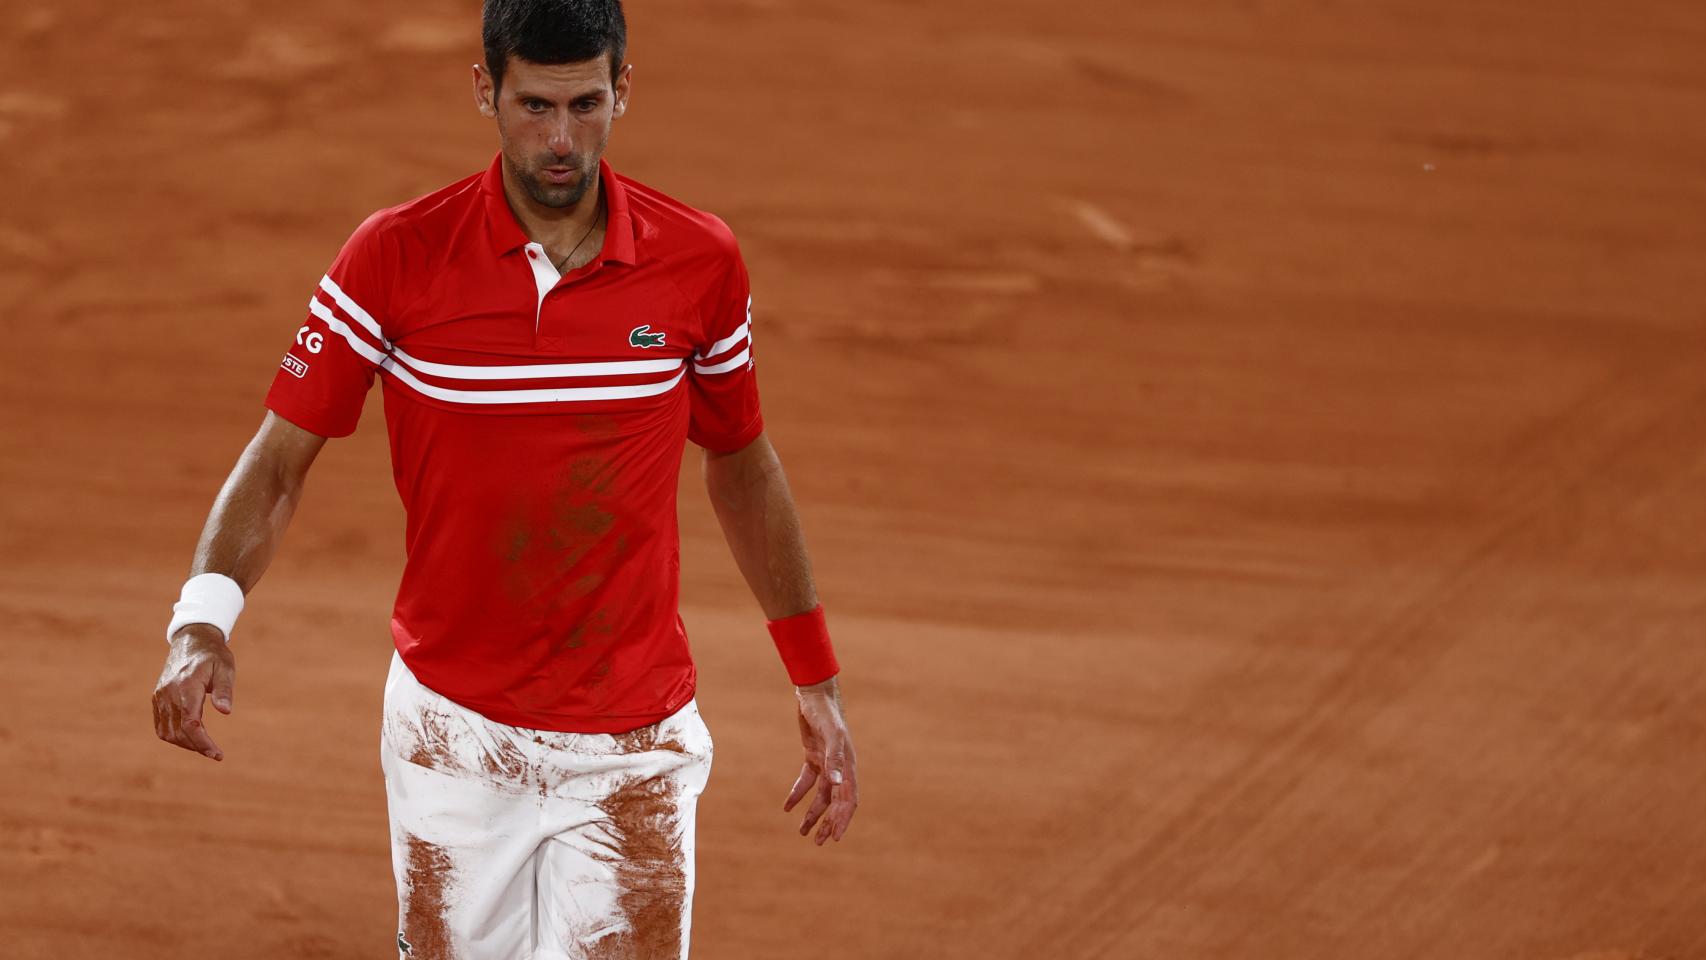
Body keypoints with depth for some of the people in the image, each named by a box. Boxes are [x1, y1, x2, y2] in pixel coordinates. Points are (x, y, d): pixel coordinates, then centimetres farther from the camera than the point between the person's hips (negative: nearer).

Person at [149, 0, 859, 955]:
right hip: (453, 733, 0)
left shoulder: (700, 260, -3)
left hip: (634, 749, 0)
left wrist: (819, 683, 14)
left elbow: (743, 465, 12)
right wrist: (203, 619, -23)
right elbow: (279, 460, -5)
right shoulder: (395, 258, -8)